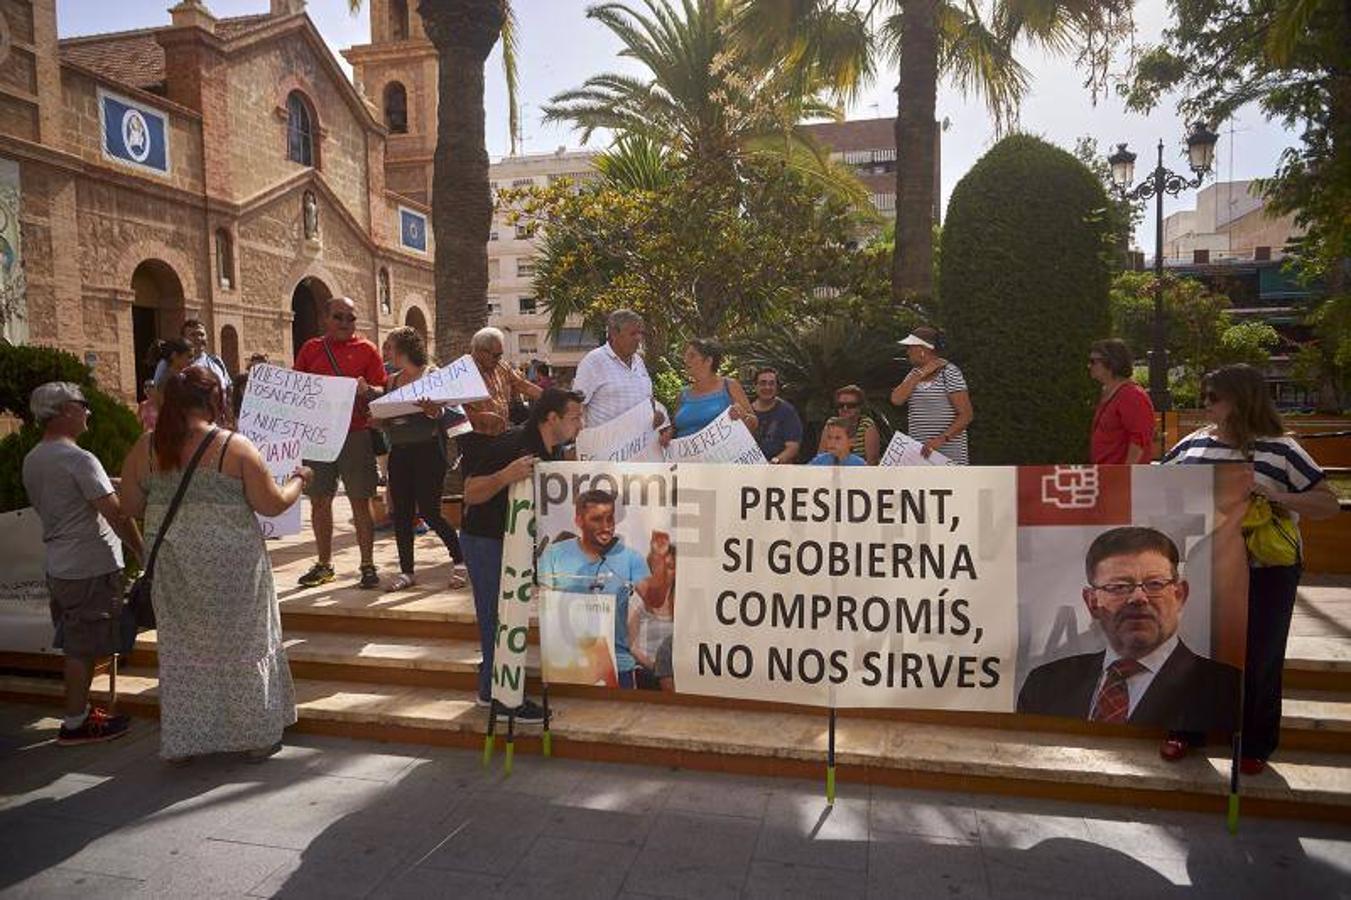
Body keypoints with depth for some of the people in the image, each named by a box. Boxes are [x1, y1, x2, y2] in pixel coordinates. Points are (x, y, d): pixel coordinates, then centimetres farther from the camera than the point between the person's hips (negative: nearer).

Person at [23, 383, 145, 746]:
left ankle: (80, 709, 27)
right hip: (91, 568, -9)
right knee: (84, 648, 0)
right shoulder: (79, 459, -18)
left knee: (74, 645, 17)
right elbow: (117, 514, -21)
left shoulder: (32, 460, 9)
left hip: (58, 566, 9)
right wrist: (142, 552, -12)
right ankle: (75, 723, 8)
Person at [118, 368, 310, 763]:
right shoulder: (235, 447, -13)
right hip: (231, 563, -3)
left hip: (172, 565, 4)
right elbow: (272, 504, -10)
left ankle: (184, 739, 27)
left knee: (182, 647, 17)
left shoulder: (145, 448, -2)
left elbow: (130, 505, 7)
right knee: (242, 645, 11)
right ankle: (255, 736, 21)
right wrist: (298, 480, 8)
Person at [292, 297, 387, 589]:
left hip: (355, 434, -3)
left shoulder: (367, 350, 3)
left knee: (360, 501, -1)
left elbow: (382, 392, -1)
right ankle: (324, 564, 21)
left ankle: (368, 565, 7)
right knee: (319, 501, 8)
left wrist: (366, 390, -22)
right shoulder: (310, 349, 11)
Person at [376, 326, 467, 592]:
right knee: (401, 512, 5)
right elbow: (385, 416, 15)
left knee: (428, 511, -5)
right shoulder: (392, 380, 12)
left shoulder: (432, 374, -4)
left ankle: (460, 560, 13)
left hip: (428, 448, -6)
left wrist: (432, 410, -32)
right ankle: (406, 570, 15)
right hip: (399, 451, 6)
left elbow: (444, 411, -11)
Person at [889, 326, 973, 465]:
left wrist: (941, 439, -24)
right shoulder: (915, 373, 14)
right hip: (919, 453, 6)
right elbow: (896, 399, -1)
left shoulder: (949, 373, -8)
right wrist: (920, 374, -8)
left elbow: (966, 415, -13)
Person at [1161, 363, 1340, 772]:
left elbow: (1329, 504, -8)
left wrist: (1275, 495, -21)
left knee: (1259, 660, 9)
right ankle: (1185, 729, 31)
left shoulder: (1280, 449, -8)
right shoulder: (1192, 444, 3)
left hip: (1264, 574, -3)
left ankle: (1256, 744, 29)